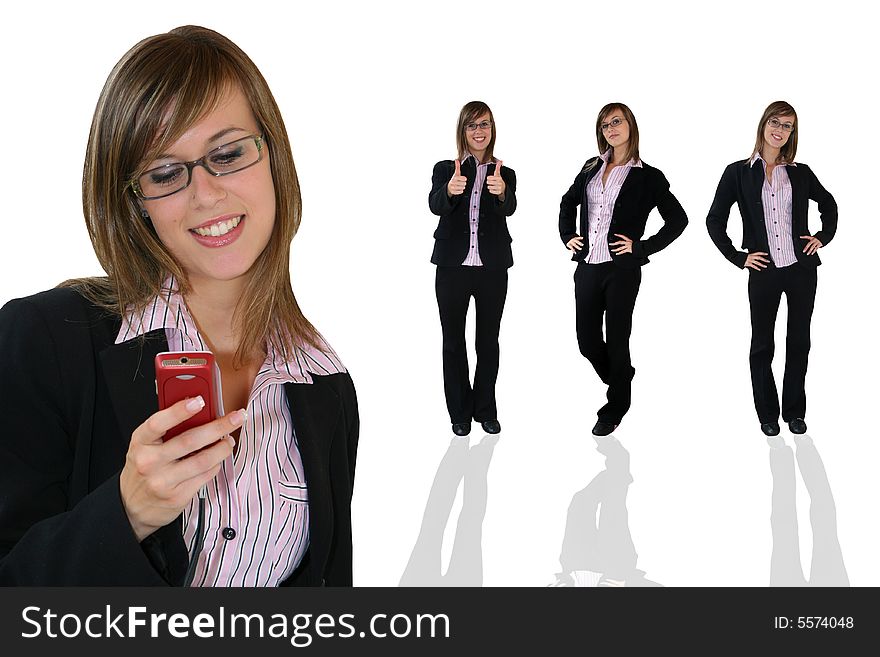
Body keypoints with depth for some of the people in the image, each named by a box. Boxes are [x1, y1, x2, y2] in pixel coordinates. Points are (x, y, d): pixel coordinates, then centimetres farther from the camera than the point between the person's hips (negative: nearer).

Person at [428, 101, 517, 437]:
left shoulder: (505, 174, 7)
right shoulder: (445, 169, 4)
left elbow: (509, 209, -15)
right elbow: (435, 205, -16)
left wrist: (501, 191, -40)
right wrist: (450, 190, -40)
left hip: (493, 269, 1)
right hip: (453, 267, 0)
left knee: (488, 341, 9)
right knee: (453, 341, 7)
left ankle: (486, 410, 23)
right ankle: (460, 412, 19)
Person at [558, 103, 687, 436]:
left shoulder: (647, 176, -2)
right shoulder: (591, 168, 11)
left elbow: (678, 219, -1)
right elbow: (568, 203, 26)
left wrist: (642, 247, -7)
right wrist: (567, 236, 13)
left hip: (622, 270, -5)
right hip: (586, 267, 5)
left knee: (616, 342, 2)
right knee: (587, 341, 8)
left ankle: (614, 410, 19)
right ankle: (622, 382, 35)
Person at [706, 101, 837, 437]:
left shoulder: (800, 173, 7)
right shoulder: (738, 172, -1)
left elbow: (828, 203, 23)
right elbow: (714, 220, 2)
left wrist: (824, 236, 10)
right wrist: (738, 257, -3)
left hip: (801, 268, 2)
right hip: (764, 271, -2)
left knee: (799, 341, 8)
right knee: (762, 344, 6)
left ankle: (795, 411, 22)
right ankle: (768, 415, 19)